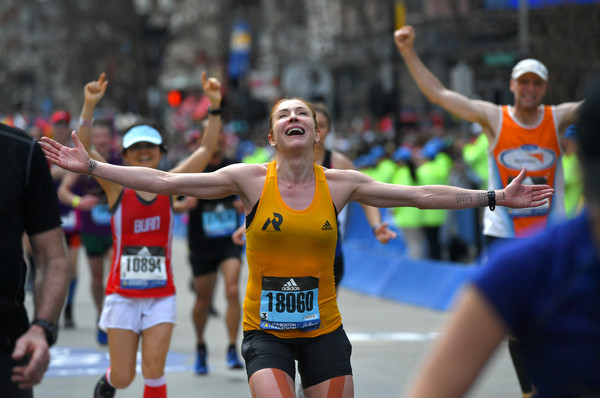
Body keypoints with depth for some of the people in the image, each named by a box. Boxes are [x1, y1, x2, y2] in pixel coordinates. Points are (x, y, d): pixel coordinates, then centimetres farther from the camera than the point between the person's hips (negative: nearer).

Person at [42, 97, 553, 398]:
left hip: (323, 330, 2)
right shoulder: (250, 179, -5)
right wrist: (90, 167, -12)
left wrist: (496, 197, -1)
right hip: (265, 330, -2)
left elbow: (421, 195, 1)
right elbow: (165, 181, -7)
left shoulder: (340, 183, 0)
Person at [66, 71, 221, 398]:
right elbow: (83, 149, -16)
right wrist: (89, 107, -29)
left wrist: (215, 106, -13)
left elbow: (207, 149, -2)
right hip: (122, 294, -1)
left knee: (154, 370, -7)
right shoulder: (117, 187, -3)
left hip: (161, 294, 1)